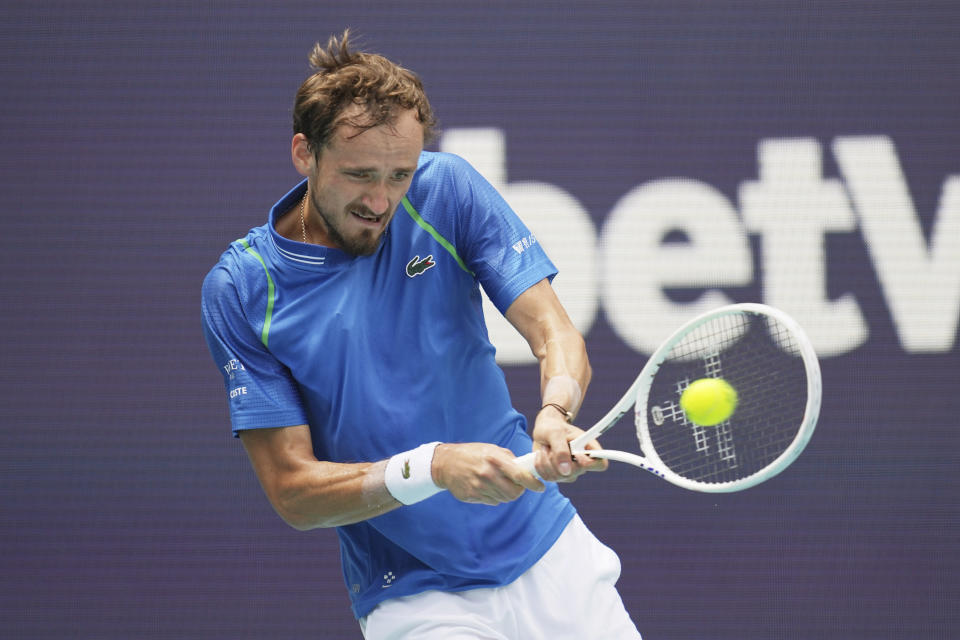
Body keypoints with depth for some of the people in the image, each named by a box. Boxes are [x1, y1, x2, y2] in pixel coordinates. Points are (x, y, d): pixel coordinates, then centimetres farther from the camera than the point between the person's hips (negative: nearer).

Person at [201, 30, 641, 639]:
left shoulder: (447, 189, -4)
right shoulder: (242, 288, -11)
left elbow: (556, 335, -9)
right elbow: (293, 490, -12)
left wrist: (556, 413, -32)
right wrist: (432, 467, -28)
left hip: (548, 548, 2)